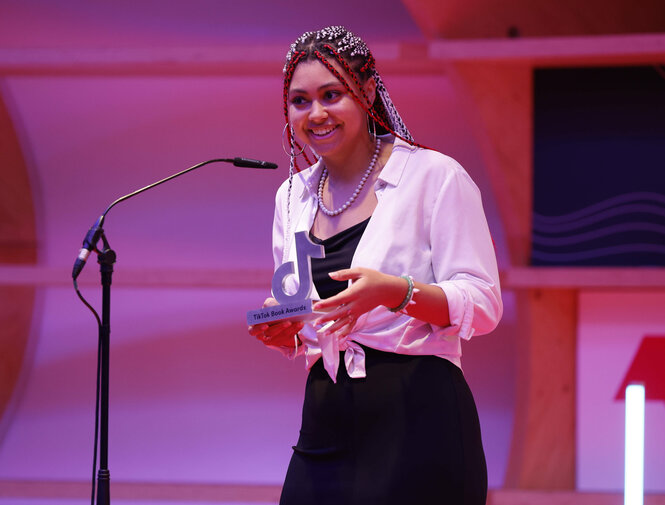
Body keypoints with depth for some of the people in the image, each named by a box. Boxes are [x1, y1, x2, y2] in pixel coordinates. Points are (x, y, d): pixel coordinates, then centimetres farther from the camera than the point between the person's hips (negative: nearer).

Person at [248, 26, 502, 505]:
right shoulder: (293, 197, 14)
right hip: (327, 426, 5)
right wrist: (282, 333, -3)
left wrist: (396, 291, -25)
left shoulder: (435, 176, -3)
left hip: (418, 420, -5)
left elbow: (483, 304, -9)